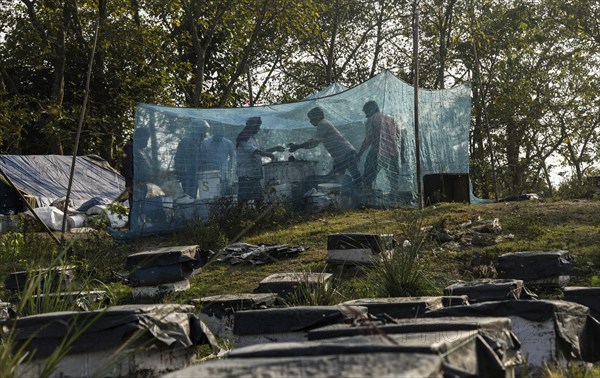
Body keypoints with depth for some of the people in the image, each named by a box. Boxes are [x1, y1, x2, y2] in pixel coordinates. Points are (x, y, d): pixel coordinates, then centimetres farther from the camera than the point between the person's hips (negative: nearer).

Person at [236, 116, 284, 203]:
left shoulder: (252, 138, 22)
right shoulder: (244, 138, -9)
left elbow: (260, 152, 32)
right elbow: (253, 150, -25)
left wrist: (275, 149, 27)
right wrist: (267, 154, -30)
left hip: (255, 175, 10)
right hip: (246, 175, -10)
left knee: (259, 199, 9)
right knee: (244, 199, -12)